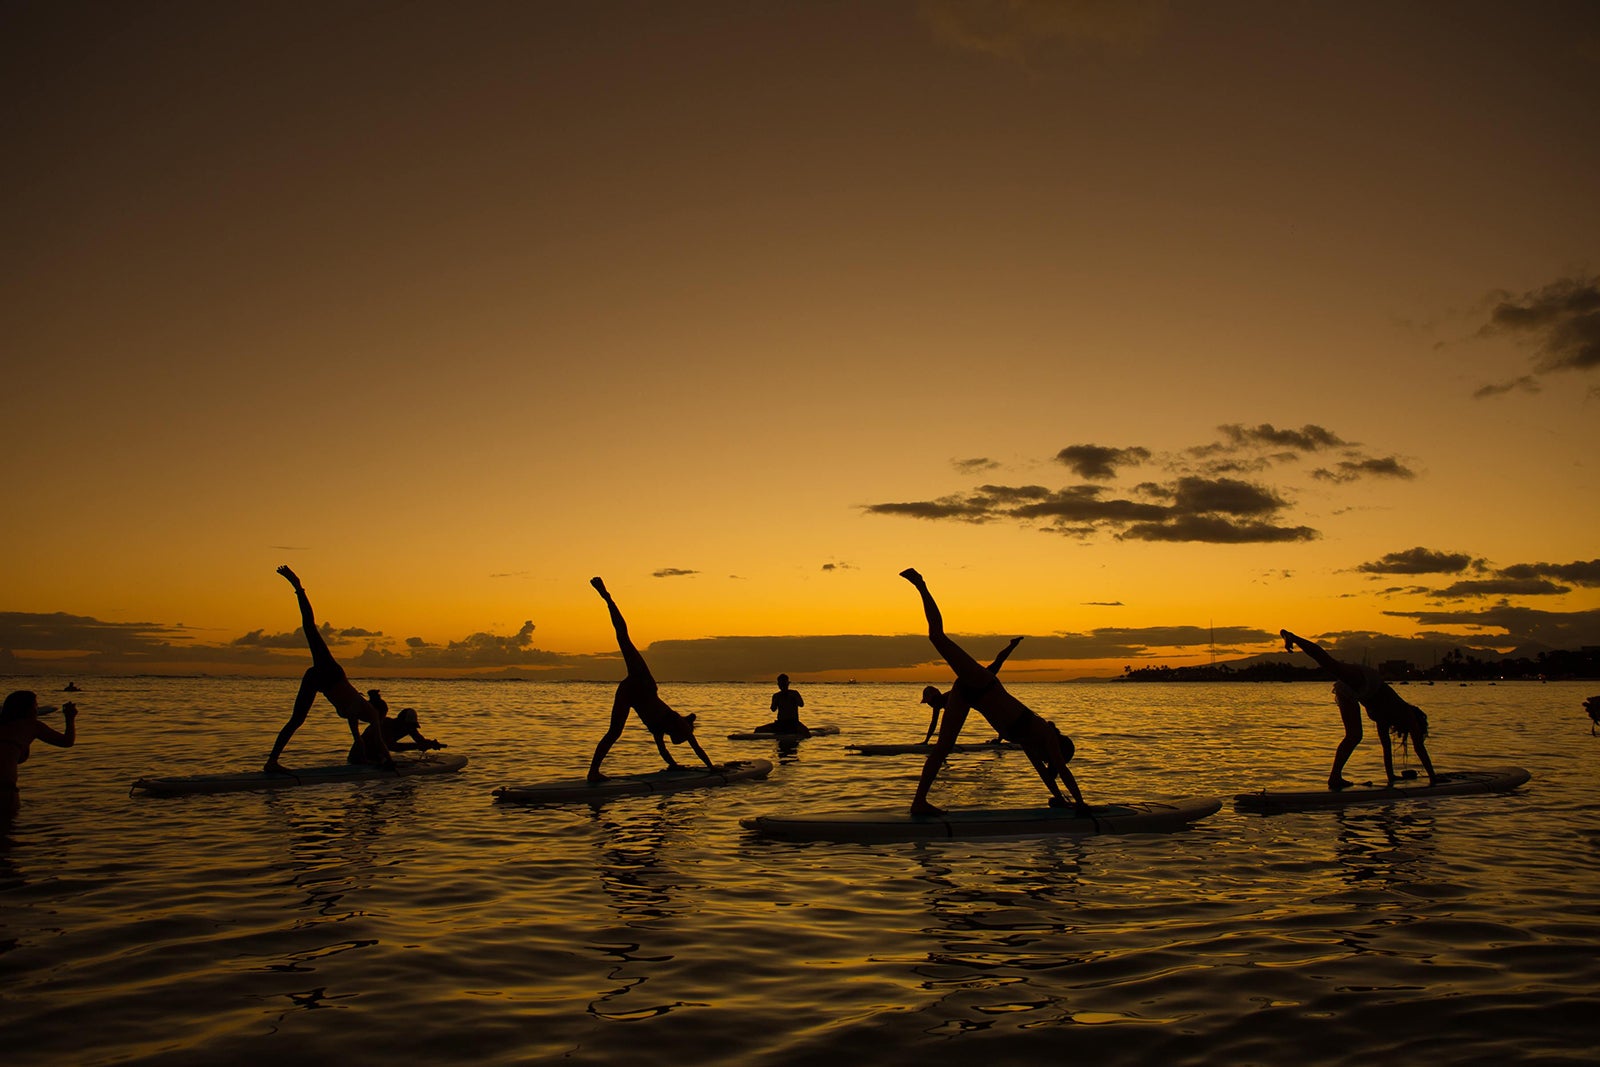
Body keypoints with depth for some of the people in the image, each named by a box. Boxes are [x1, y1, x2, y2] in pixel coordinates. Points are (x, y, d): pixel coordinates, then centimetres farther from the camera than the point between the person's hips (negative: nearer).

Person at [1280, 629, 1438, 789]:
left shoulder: (1386, 717, 35)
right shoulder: (1408, 714, 19)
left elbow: (1387, 747, 43)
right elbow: (1419, 746, 20)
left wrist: (1391, 777, 47)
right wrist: (1432, 776, 30)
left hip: (1347, 689, 7)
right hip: (1361, 680, -7)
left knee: (1354, 736, 11)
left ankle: (1335, 778, 7)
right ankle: (1292, 637, -47)